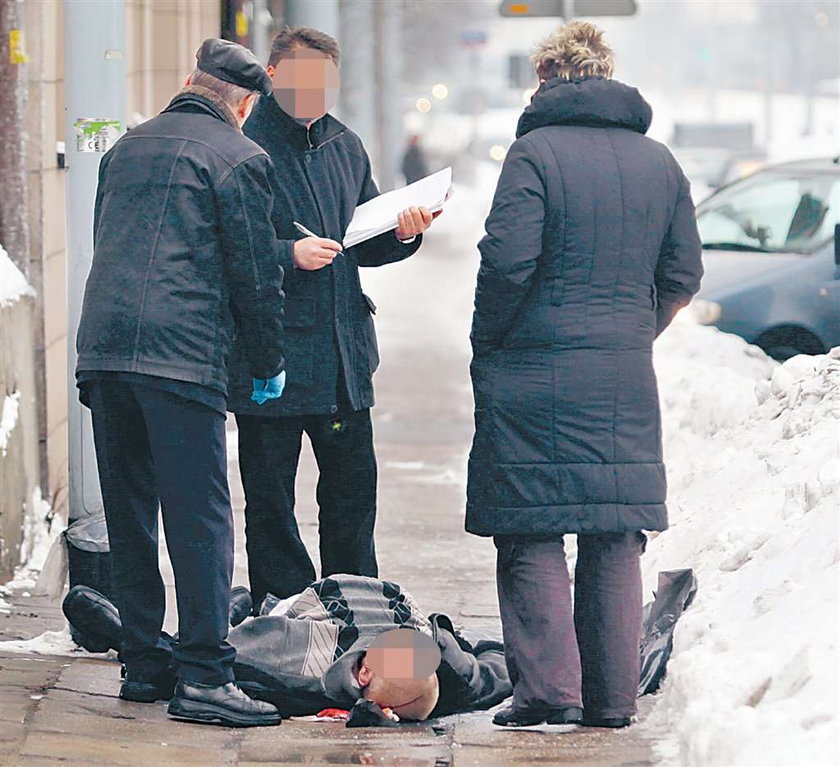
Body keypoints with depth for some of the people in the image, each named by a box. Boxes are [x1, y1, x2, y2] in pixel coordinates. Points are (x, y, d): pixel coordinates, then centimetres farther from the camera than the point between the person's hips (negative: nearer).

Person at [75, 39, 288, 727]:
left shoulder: (128, 147, 19)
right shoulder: (239, 158, -2)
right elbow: (256, 274, -3)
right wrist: (268, 364, 9)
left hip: (102, 349, 7)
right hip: (183, 357, -7)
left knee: (128, 517, 13)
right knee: (200, 519, -6)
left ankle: (143, 663, 17)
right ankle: (203, 675, -10)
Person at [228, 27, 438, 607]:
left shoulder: (345, 146, 15)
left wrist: (403, 234, 0)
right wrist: (289, 253, -23)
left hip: (345, 350, 6)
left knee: (354, 488, 11)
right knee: (271, 497, 2)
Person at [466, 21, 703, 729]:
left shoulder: (536, 152, -7)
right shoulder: (659, 162, 10)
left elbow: (509, 260, -15)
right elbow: (683, 276, 11)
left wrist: (487, 344, -1)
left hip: (537, 377, -5)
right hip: (627, 380, 5)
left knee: (532, 539, 1)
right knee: (616, 542, 9)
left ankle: (548, 687, -5)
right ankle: (612, 696, 11)